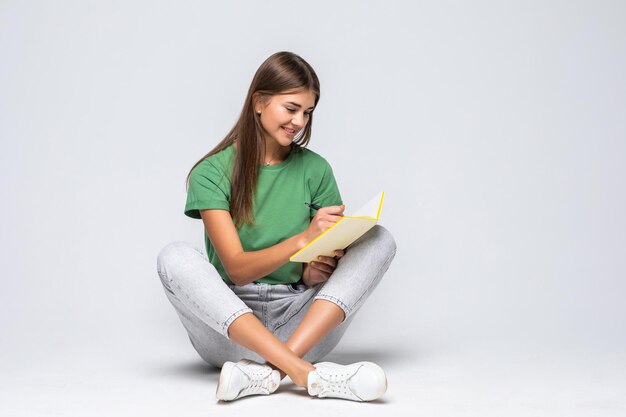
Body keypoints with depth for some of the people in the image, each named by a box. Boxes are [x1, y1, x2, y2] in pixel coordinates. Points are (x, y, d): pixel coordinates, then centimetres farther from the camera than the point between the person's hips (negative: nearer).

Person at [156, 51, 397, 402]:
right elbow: (237, 269, -12)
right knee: (175, 257, -28)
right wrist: (303, 239, -28)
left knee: (379, 240, -16)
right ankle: (306, 373, -39)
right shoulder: (213, 172, -2)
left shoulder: (315, 170, 7)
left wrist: (315, 274, -17)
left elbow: (331, 258, 7)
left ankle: (271, 370, -32)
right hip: (228, 326, -2)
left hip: (303, 324, 2)